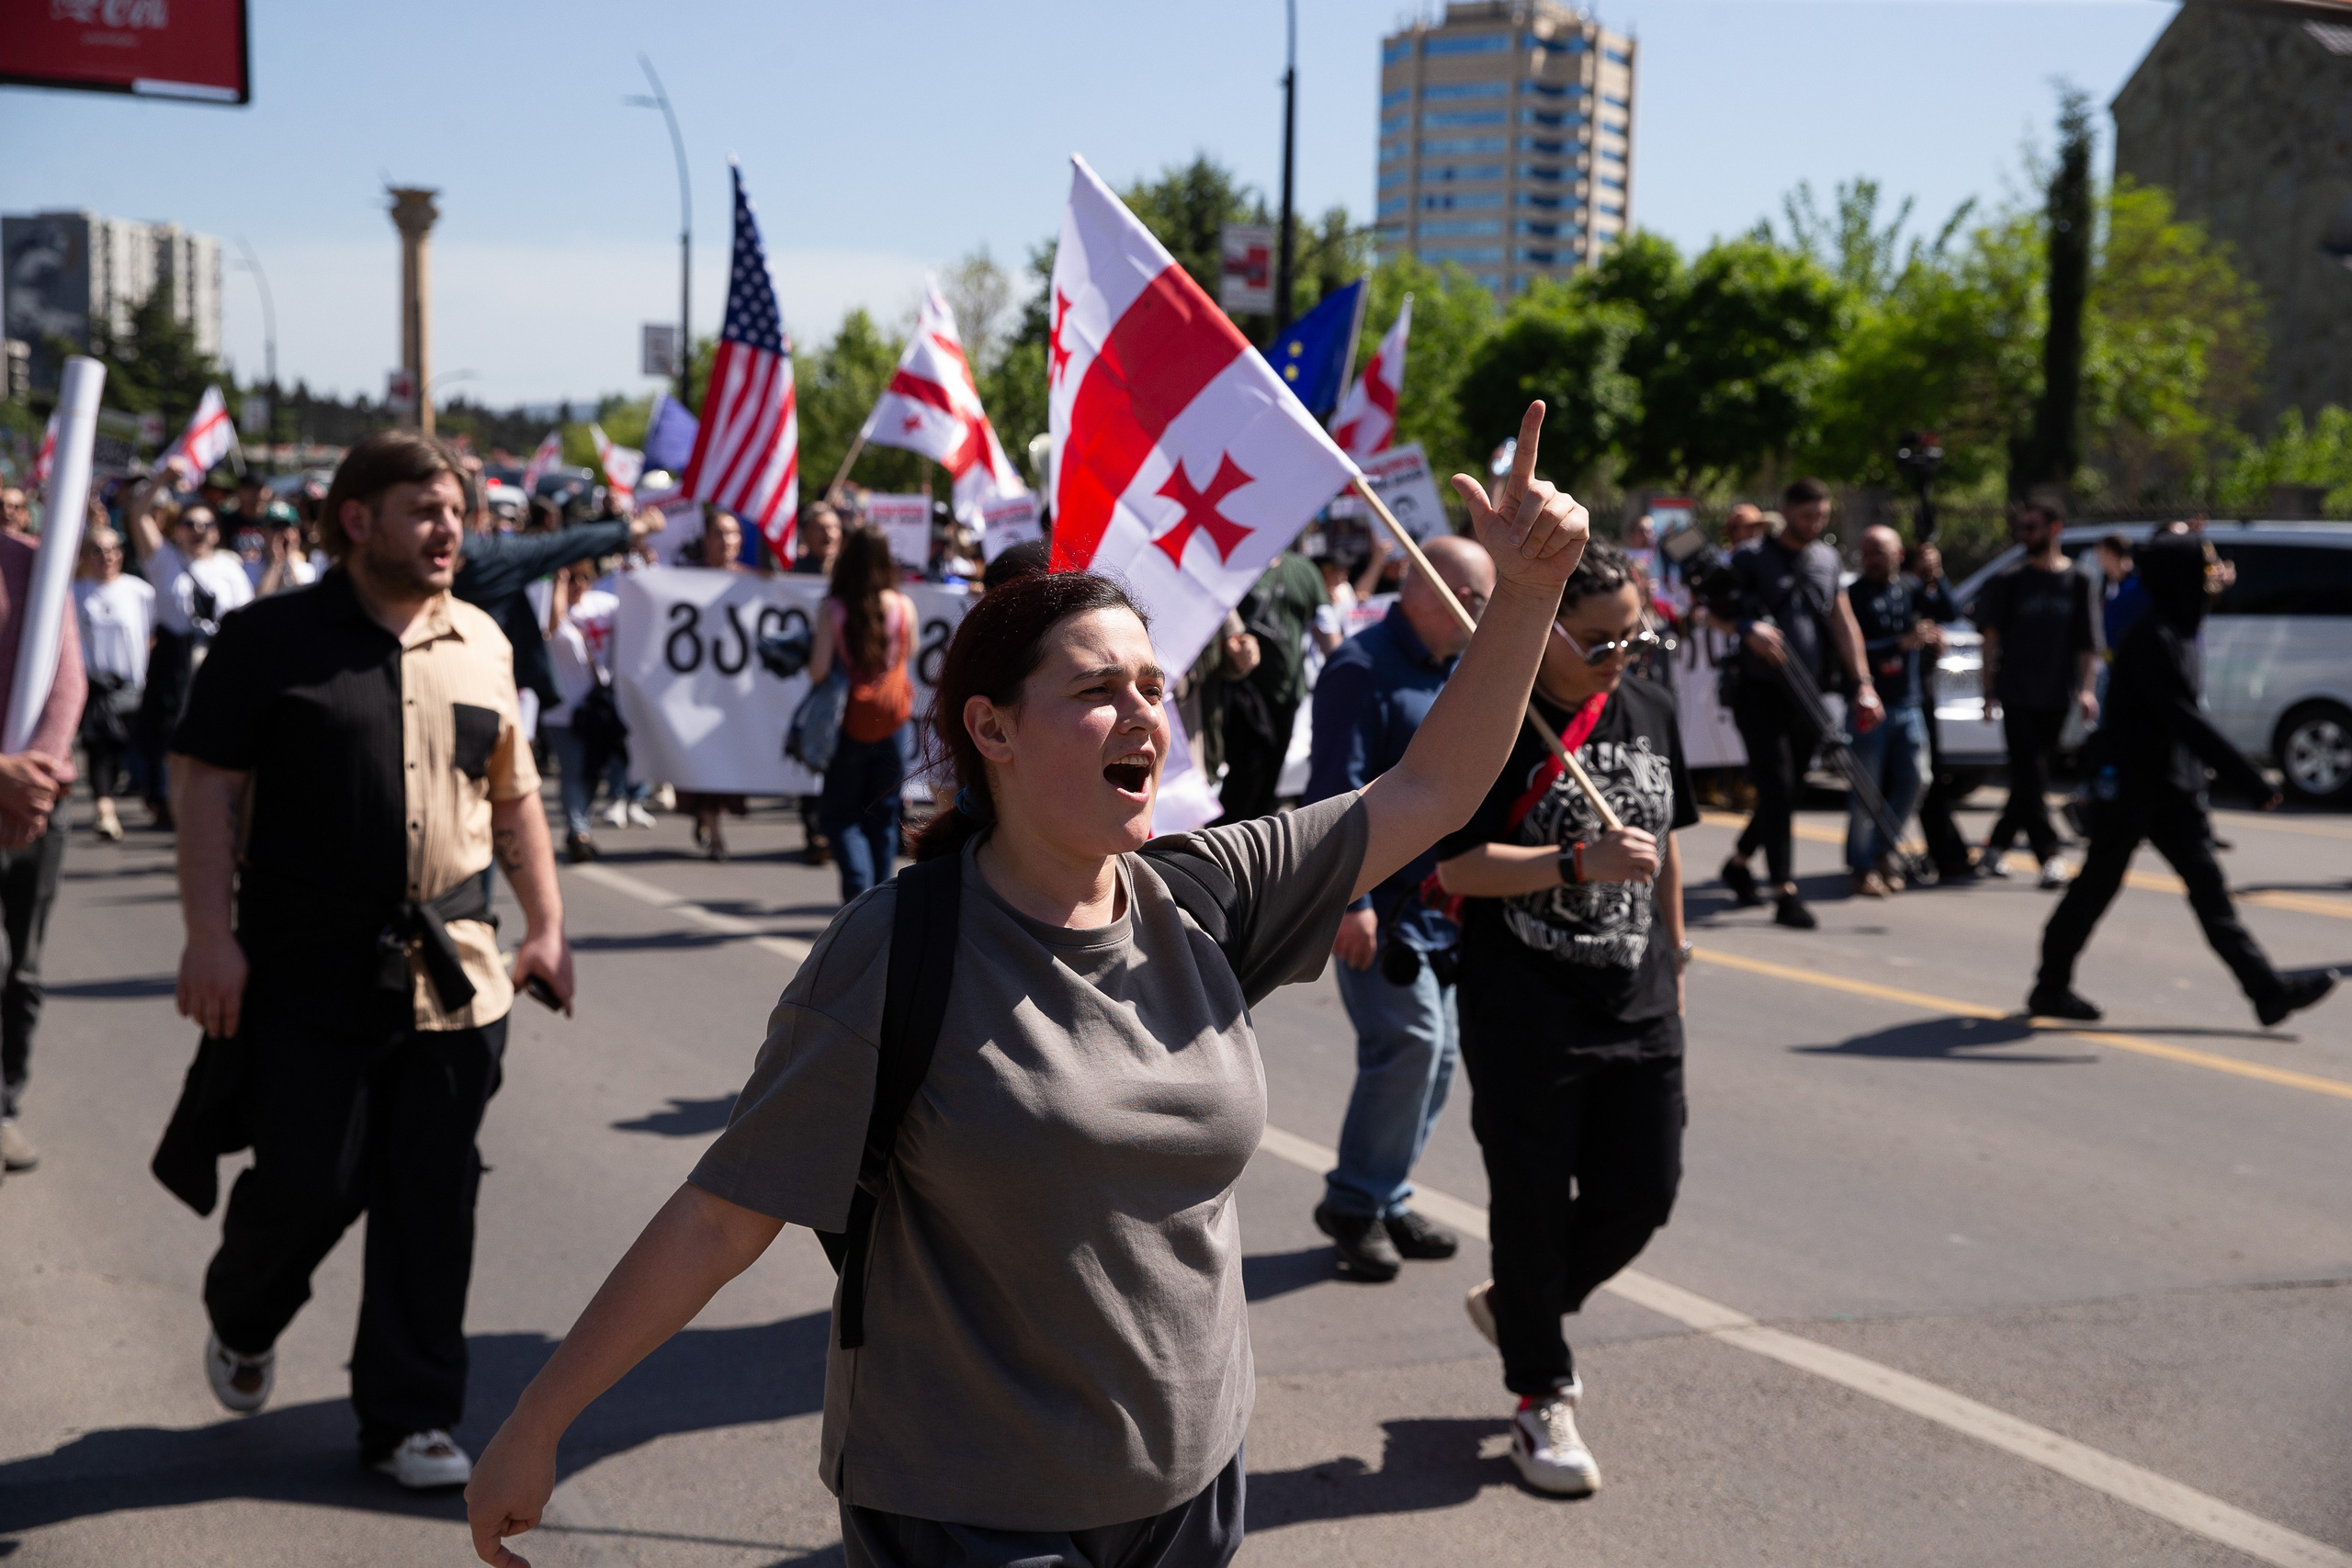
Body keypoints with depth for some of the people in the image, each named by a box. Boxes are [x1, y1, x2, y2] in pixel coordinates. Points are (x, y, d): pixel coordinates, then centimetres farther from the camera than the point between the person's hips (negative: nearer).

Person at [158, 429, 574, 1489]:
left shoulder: (481, 644, 10)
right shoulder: (272, 637, -2)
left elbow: (513, 796, 17)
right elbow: (209, 786, -5)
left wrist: (546, 925, 13)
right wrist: (211, 935, -12)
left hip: (454, 973, 4)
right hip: (310, 974, -3)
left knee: (432, 1200, 5)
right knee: (310, 1181, 3)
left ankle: (408, 1418, 19)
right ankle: (240, 1321, 37)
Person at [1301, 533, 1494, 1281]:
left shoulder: (1451, 671, 15)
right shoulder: (1364, 668, -13)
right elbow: (1338, 791, -19)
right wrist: (1350, 900, -23)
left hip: (1440, 902, 9)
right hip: (1380, 904, -9)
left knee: (1438, 1050, 10)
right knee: (1410, 1038, -13)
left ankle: (1385, 1200, 22)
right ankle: (1355, 1204, 1)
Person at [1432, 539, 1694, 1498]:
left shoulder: (1649, 711, 7)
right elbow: (1458, 866, -18)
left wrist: (1674, 952, 22)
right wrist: (1582, 862, -26)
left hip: (1637, 1010, 6)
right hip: (1523, 1014, -6)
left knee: (1641, 1196, 10)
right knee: (1532, 1202, 5)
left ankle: (1515, 1307, 36)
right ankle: (1541, 1398, 23)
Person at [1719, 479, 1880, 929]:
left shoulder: (1827, 559, 14)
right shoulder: (1751, 557, -3)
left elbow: (1843, 622, 16)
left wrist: (1862, 681, 8)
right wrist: (1747, 629, -25)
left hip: (1808, 696, 6)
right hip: (1761, 693, -6)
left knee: (1790, 791, 11)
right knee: (1777, 789, -10)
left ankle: (1738, 862, 32)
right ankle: (1785, 893, -9)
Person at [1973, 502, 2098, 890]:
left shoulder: (2077, 581, 6)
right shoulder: (2010, 580, 2)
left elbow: (2086, 644, 9)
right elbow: (1991, 636, 3)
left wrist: (2086, 689, -2)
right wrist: (1990, 690, -2)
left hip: (2055, 697, 2)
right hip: (2016, 694, -2)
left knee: (2031, 777, 8)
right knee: (2030, 778, -8)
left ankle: (1996, 843, 22)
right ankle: (2049, 856, -9)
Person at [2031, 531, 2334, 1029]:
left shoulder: (2179, 629, 10)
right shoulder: (2152, 637, -19)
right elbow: (2185, 720, -25)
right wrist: (2253, 783, -26)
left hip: (2172, 783, 9)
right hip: (2131, 782, -9)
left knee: (2208, 884, 4)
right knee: (2098, 884, 2)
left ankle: (2268, 990, 1)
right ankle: (2051, 987, 16)